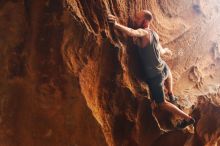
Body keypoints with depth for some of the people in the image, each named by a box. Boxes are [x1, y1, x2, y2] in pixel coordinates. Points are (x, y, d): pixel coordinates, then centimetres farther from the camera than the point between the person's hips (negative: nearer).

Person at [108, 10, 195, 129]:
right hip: (163, 69, 7)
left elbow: (132, 32, -50)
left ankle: (187, 118, 22)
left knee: (161, 103, 15)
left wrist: (116, 24, -66)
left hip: (154, 76, -7)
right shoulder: (154, 34, 0)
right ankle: (171, 96, 61)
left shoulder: (143, 33, -25)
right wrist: (166, 50, 39)